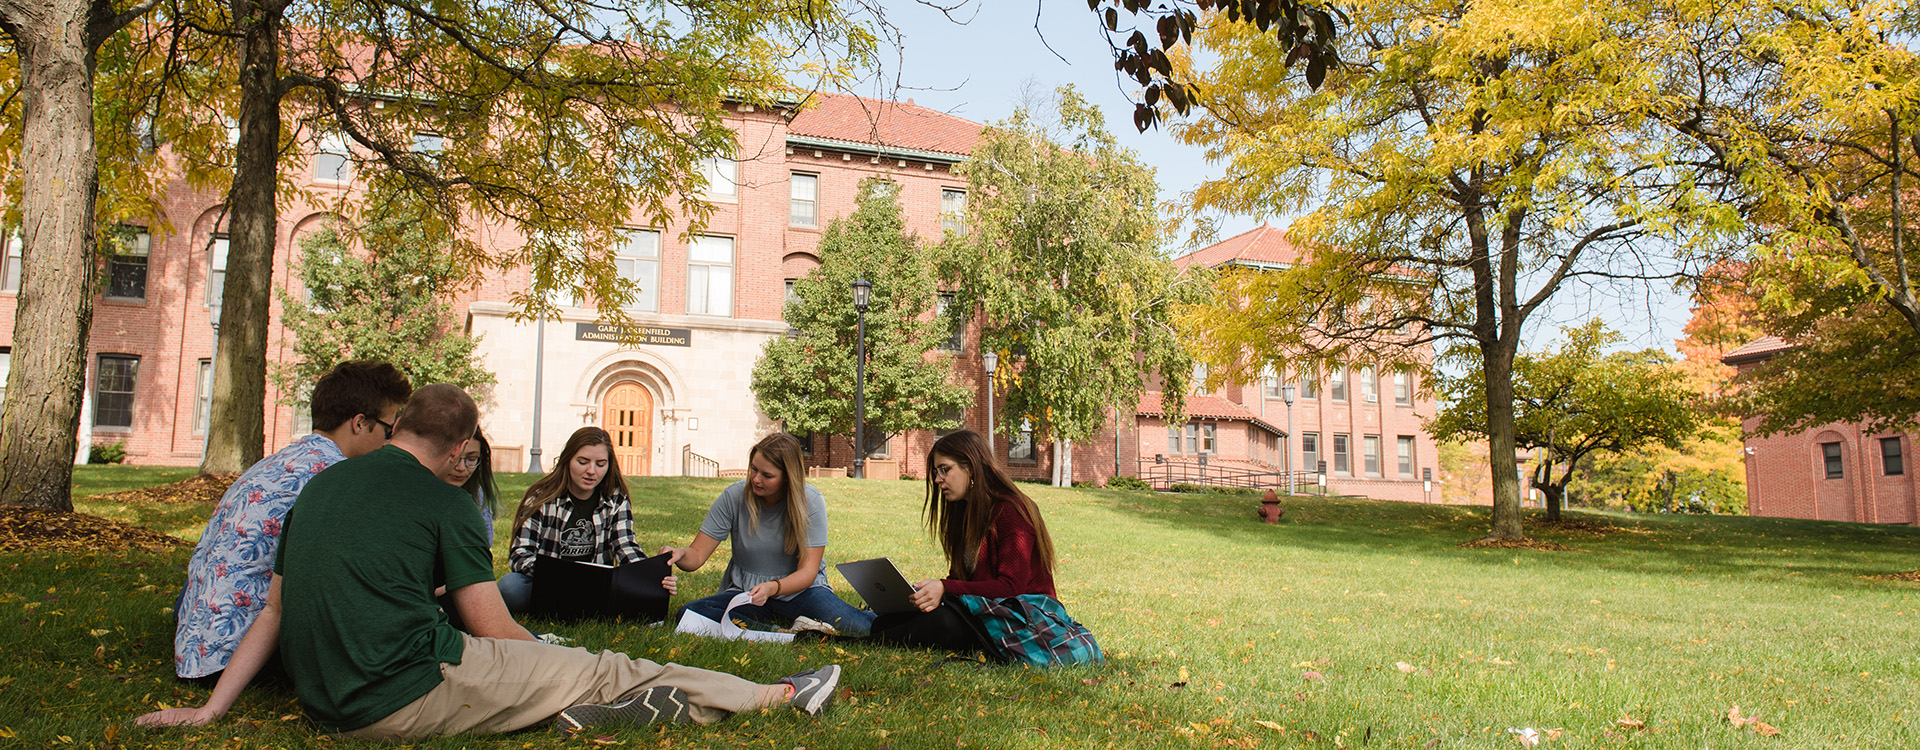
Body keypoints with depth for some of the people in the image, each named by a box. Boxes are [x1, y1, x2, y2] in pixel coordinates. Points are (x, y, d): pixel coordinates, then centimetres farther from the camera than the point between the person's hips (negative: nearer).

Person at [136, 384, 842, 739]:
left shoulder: (321, 485, 14)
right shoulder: (442, 501, -6)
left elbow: (274, 609, 14)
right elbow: (494, 629, -2)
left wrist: (209, 709, 21)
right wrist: (551, 656, 16)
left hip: (331, 703, 7)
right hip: (407, 697, -7)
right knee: (609, 672, 1)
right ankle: (784, 693, 9)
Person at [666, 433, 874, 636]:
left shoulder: (811, 502, -12)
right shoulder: (734, 496, -8)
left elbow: (807, 572, -16)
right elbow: (697, 555, -6)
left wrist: (772, 588, -36)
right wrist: (680, 555, -31)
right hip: (745, 592, 4)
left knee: (857, 628, -36)